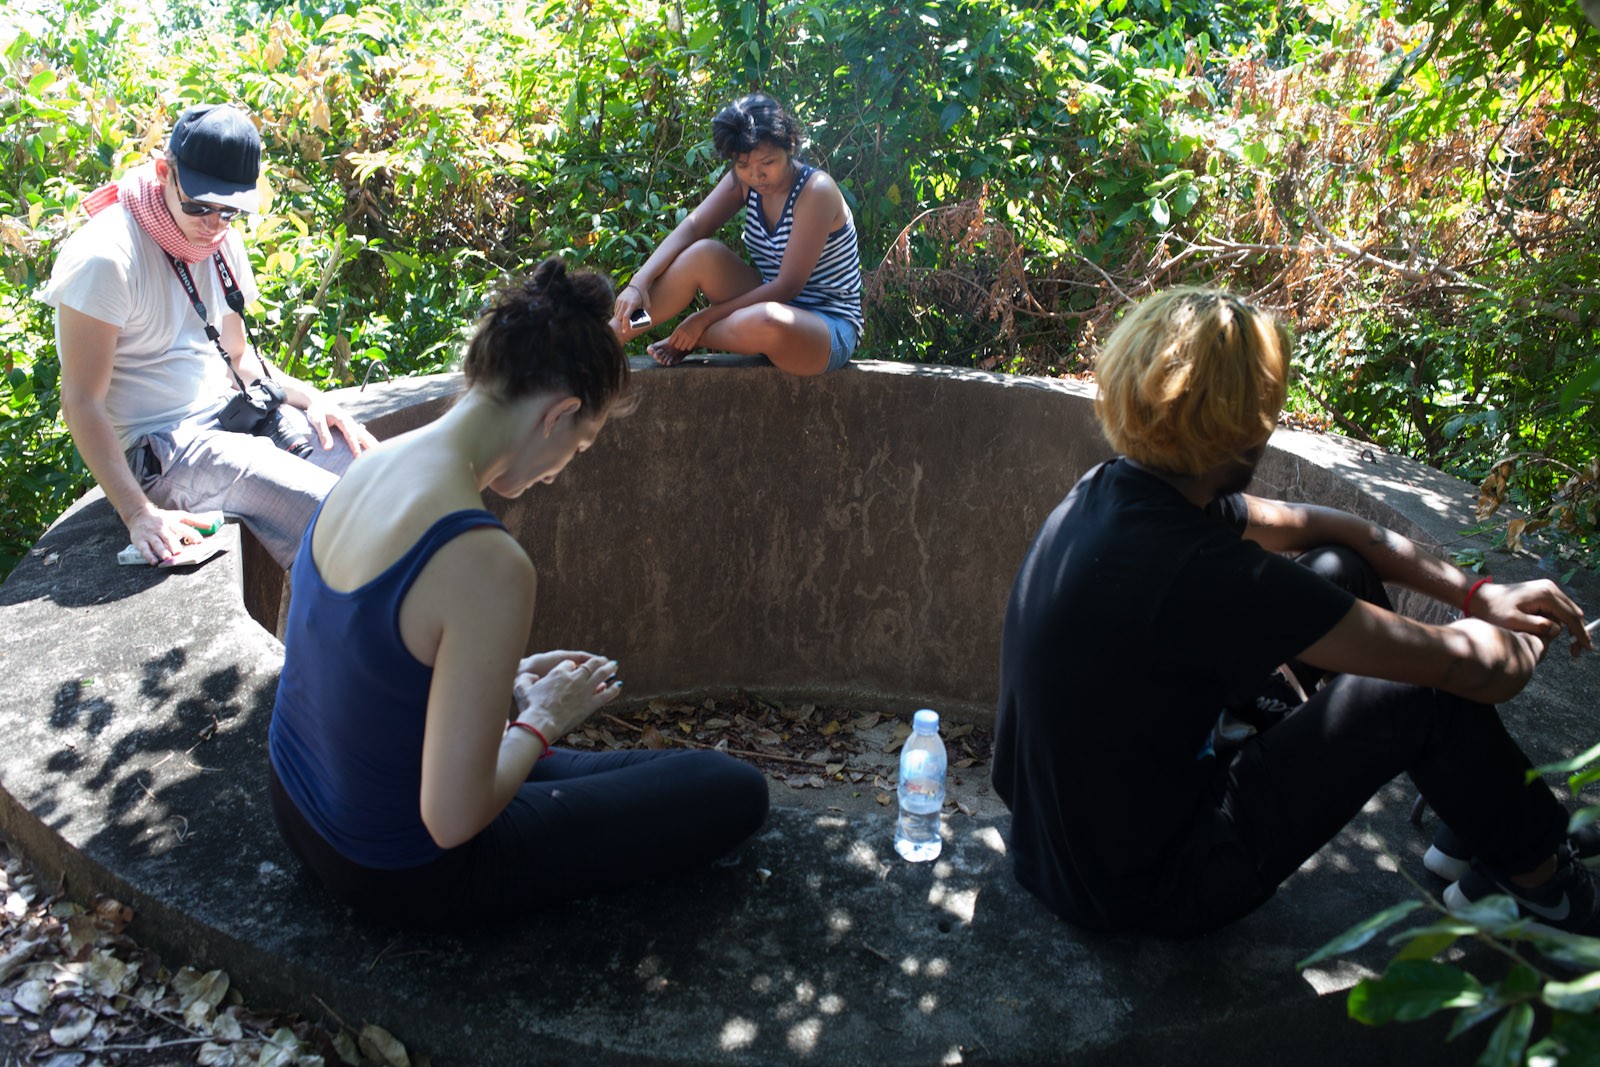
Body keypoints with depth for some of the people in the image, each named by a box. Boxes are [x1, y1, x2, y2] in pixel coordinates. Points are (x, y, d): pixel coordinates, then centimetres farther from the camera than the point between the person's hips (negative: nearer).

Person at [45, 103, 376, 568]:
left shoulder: (221, 242, 7)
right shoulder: (105, 257, -17)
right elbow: (82, 402, -18)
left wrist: (309, 398, 0)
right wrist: (138, 513, -27)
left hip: (230, 411, 8)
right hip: (157, 448, -8)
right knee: (330, 508, -25)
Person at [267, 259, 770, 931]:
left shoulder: (368, 468, -6)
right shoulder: (486, 564, -34)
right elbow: (451, 818, -29)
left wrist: (507, 679, 7)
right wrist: (542, 720, -12)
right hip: (402, 870, -9)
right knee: (736, 792, 1)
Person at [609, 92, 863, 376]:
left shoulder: (816, 191, -20)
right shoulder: (743, 181, 0)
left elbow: (788, 286, -21)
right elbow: (691, 227, -11)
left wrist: (706, 317, -20)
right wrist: (639, 283, -28)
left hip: (831, 328, -6)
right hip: (775, 306, 6)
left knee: (764, 322, -40)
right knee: (701, 254, -19)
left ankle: (687, 340, -7)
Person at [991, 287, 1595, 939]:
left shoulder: (1110, 491, -6)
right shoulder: (1196, 570, -32)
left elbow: (1310, 525, 10)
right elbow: (1478, 673, -21)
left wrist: (1475, 593, 9)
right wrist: (1523, 645, 2)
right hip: (1141, 896, -8)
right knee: (1426, 694, -7)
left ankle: (1478, 818, 27)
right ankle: (1542, 882, 22)